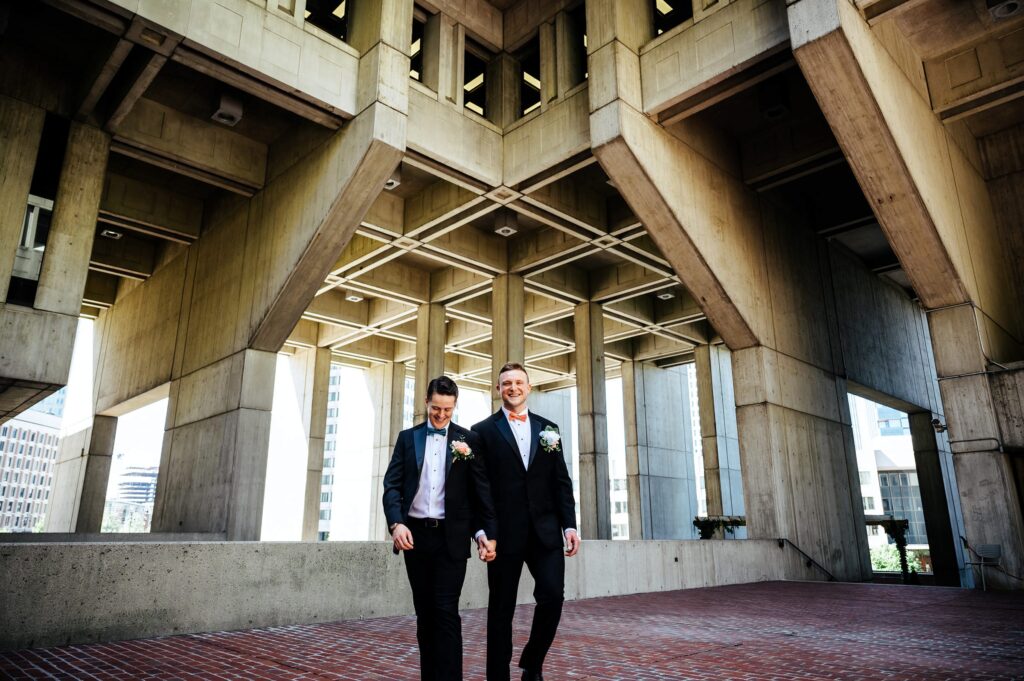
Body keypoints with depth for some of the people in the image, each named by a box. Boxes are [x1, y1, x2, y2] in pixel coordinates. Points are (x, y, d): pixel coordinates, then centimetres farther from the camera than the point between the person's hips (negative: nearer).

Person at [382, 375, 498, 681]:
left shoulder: (469, 439, 2)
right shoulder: (407, 437, 8)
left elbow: (481, 489, 0)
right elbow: (392, 484, 2)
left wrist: (488, 532, -7)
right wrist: (396, 523, -14)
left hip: (451, 536, -3)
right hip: (415, 534, 3)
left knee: (446, 611, -7)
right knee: (424, 611, 11)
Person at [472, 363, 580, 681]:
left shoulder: (548, 428, 12)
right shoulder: (483, 431, 3)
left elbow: (561, 482, 10)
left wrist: (569, 524, 2)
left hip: (545, 530, 3)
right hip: (505, 532, -2)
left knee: (553, 596, -5)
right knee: (501, 609, 5)